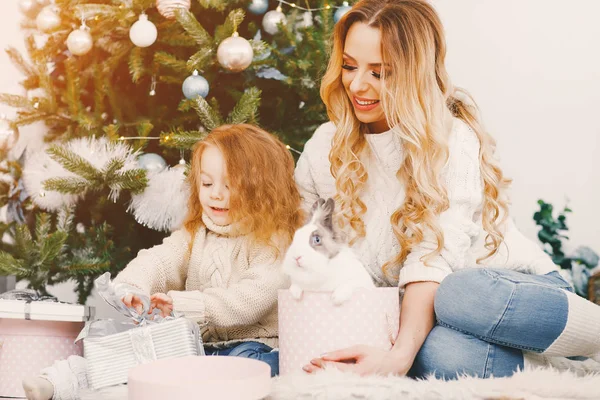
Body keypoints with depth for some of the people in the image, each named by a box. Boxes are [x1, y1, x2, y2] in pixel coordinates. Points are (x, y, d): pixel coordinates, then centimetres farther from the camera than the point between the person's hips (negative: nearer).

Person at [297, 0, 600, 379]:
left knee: (461, 295, -38)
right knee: (441, 354, -36)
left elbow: (431, 260, -24)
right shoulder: (323, 152, 2)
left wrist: (401, 354, -39)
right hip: (421, 315, 2)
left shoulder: (453, 139, -11)